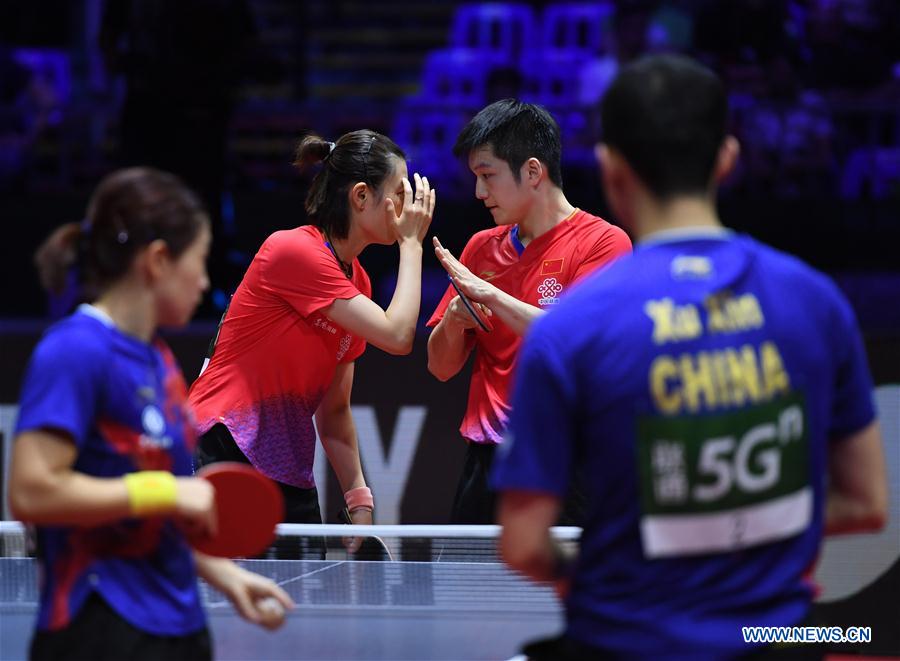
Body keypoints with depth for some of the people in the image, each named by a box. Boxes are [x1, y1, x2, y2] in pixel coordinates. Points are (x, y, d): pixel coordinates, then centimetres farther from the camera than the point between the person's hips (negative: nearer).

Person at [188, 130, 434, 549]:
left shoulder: (356, 281, 13)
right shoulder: (293, 251, -13)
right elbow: (397, 336, -17)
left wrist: (360, 504, 10)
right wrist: (411, 244, -5)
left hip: (290, 475, 9)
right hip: (223, 455, -9)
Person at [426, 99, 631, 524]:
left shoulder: (602, 242, -2)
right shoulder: (481, 248, 15)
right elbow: (442, 367, 16)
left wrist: (489, 294, -14)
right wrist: (454, 320, -5)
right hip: (486, 465, 5)